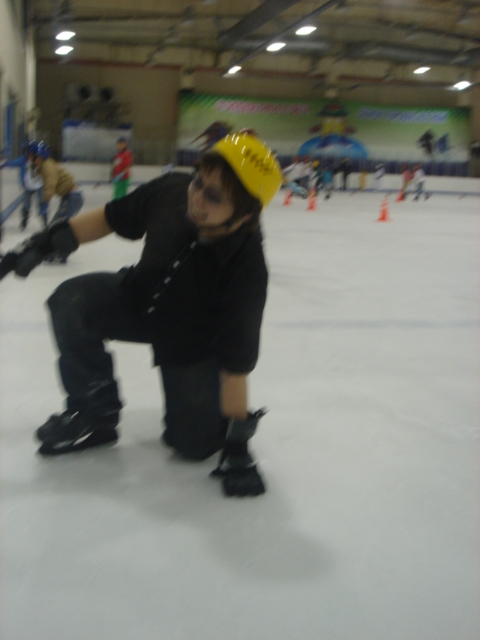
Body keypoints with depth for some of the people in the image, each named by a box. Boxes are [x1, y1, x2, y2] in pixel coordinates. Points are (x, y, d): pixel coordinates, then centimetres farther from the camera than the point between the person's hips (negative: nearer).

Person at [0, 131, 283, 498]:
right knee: (71, 302, -23)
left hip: (195, 340, -3)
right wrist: (46, 242, -11)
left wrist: (236, 442, -27)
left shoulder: (247, 270, -37)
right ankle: (94, 415, -2)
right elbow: (109, 218, -7)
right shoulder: (170, 192, -27)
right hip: (141, 297, 4)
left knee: (195, 444, -11)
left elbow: (236, 362, -32)